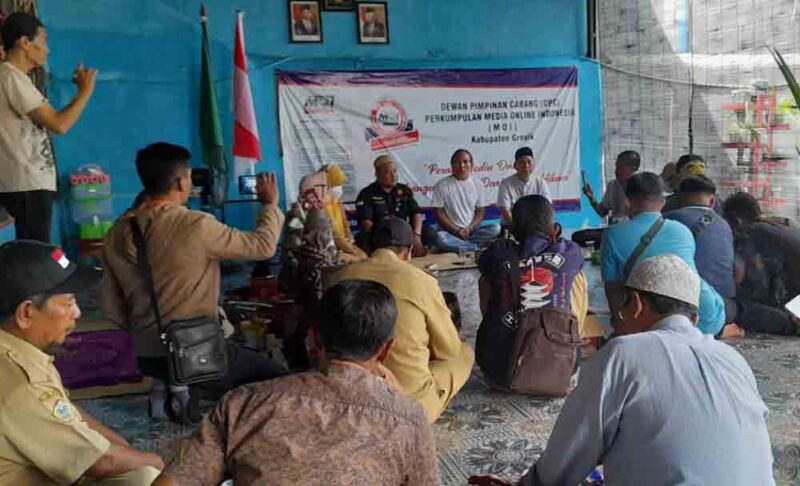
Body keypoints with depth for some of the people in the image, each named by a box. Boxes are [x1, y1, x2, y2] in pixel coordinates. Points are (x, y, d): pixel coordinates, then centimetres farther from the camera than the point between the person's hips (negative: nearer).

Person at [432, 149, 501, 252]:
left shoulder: (477, 185, 6)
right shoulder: (442, 185, -3)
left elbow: (480, 212, 7)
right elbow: (439, 213, -5)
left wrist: (469, 228, -11)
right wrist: (456, 231, -13)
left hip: (472, 230, 3)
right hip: (450, 231, -3)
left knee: (495, 228, -22)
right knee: (440, 238, -36)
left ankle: (456, 244, -22)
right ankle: (479, 245, -24)